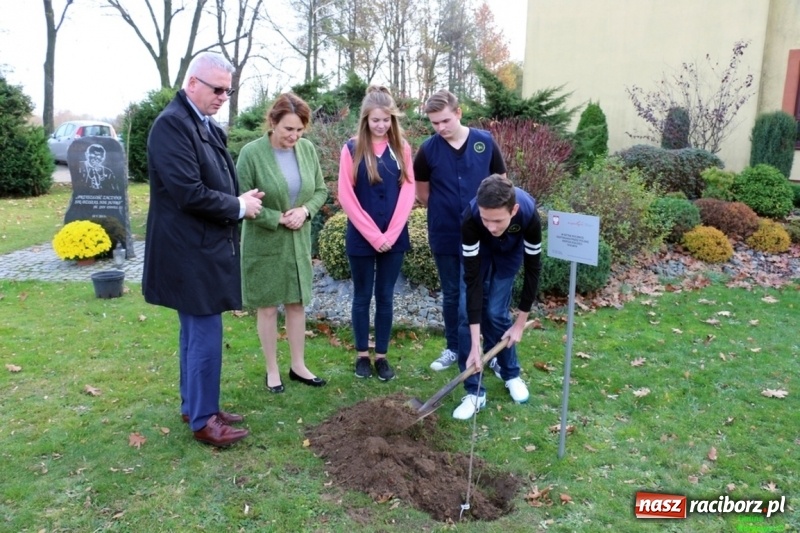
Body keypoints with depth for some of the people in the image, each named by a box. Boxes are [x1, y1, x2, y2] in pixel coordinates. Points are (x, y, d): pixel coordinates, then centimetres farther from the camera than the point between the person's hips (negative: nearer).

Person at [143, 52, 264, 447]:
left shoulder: (208, 126, 13)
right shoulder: (172, 123, -16)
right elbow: (189, 193, -24)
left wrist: (242, 200, -1)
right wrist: (238, 207, -12)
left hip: (205, 249, 10)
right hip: (191, 252, -10)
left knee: (196, 334, 17)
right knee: (206, 337, -2)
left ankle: (194, 406, 31)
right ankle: (203, 420, 13)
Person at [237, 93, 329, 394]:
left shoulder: (308, 149, -3)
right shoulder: (252, 153, -16)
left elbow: (321, 190, 6)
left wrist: (305, 211, -13)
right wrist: (278, 218, -18)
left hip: (299, 242, 4)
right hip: (264, 243, -4)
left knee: (297, 304, 13)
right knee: (268, 307, 7)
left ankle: (298, 366, 28)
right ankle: (272, 371, 22)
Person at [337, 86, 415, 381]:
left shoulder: (402, 148, 3)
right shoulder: (352, 149, -4)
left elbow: (407, 193, -1)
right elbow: (347, 197, -7)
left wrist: (389, 234, -9)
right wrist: (373, 235, -11)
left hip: (394, 237, 2)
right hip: (361, 238, -2)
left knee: (385, 297, 10)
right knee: (363, 296, 10)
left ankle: (382, 356, 22)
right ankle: (362, 354, 24)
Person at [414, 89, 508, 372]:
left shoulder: (485, 142, -6)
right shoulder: (428, 150, -7)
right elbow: (422, 193, 7)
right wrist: (443, 212, 9)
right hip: (445, 236, 0)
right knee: (451, 294, 12)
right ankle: (453, 348, 27)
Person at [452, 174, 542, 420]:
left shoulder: (529, 215, -38)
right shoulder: (470, 218, -40)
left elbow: (532, 268, -23)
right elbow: (472, 278, -37)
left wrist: (520, 323, -18)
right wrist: (475, 345, -37)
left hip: (510, 252, 0)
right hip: (479, 250, 0)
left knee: (495, 312, -8)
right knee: (467, 312, -11)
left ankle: (512, 374, 18)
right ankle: (475, 391, -1)